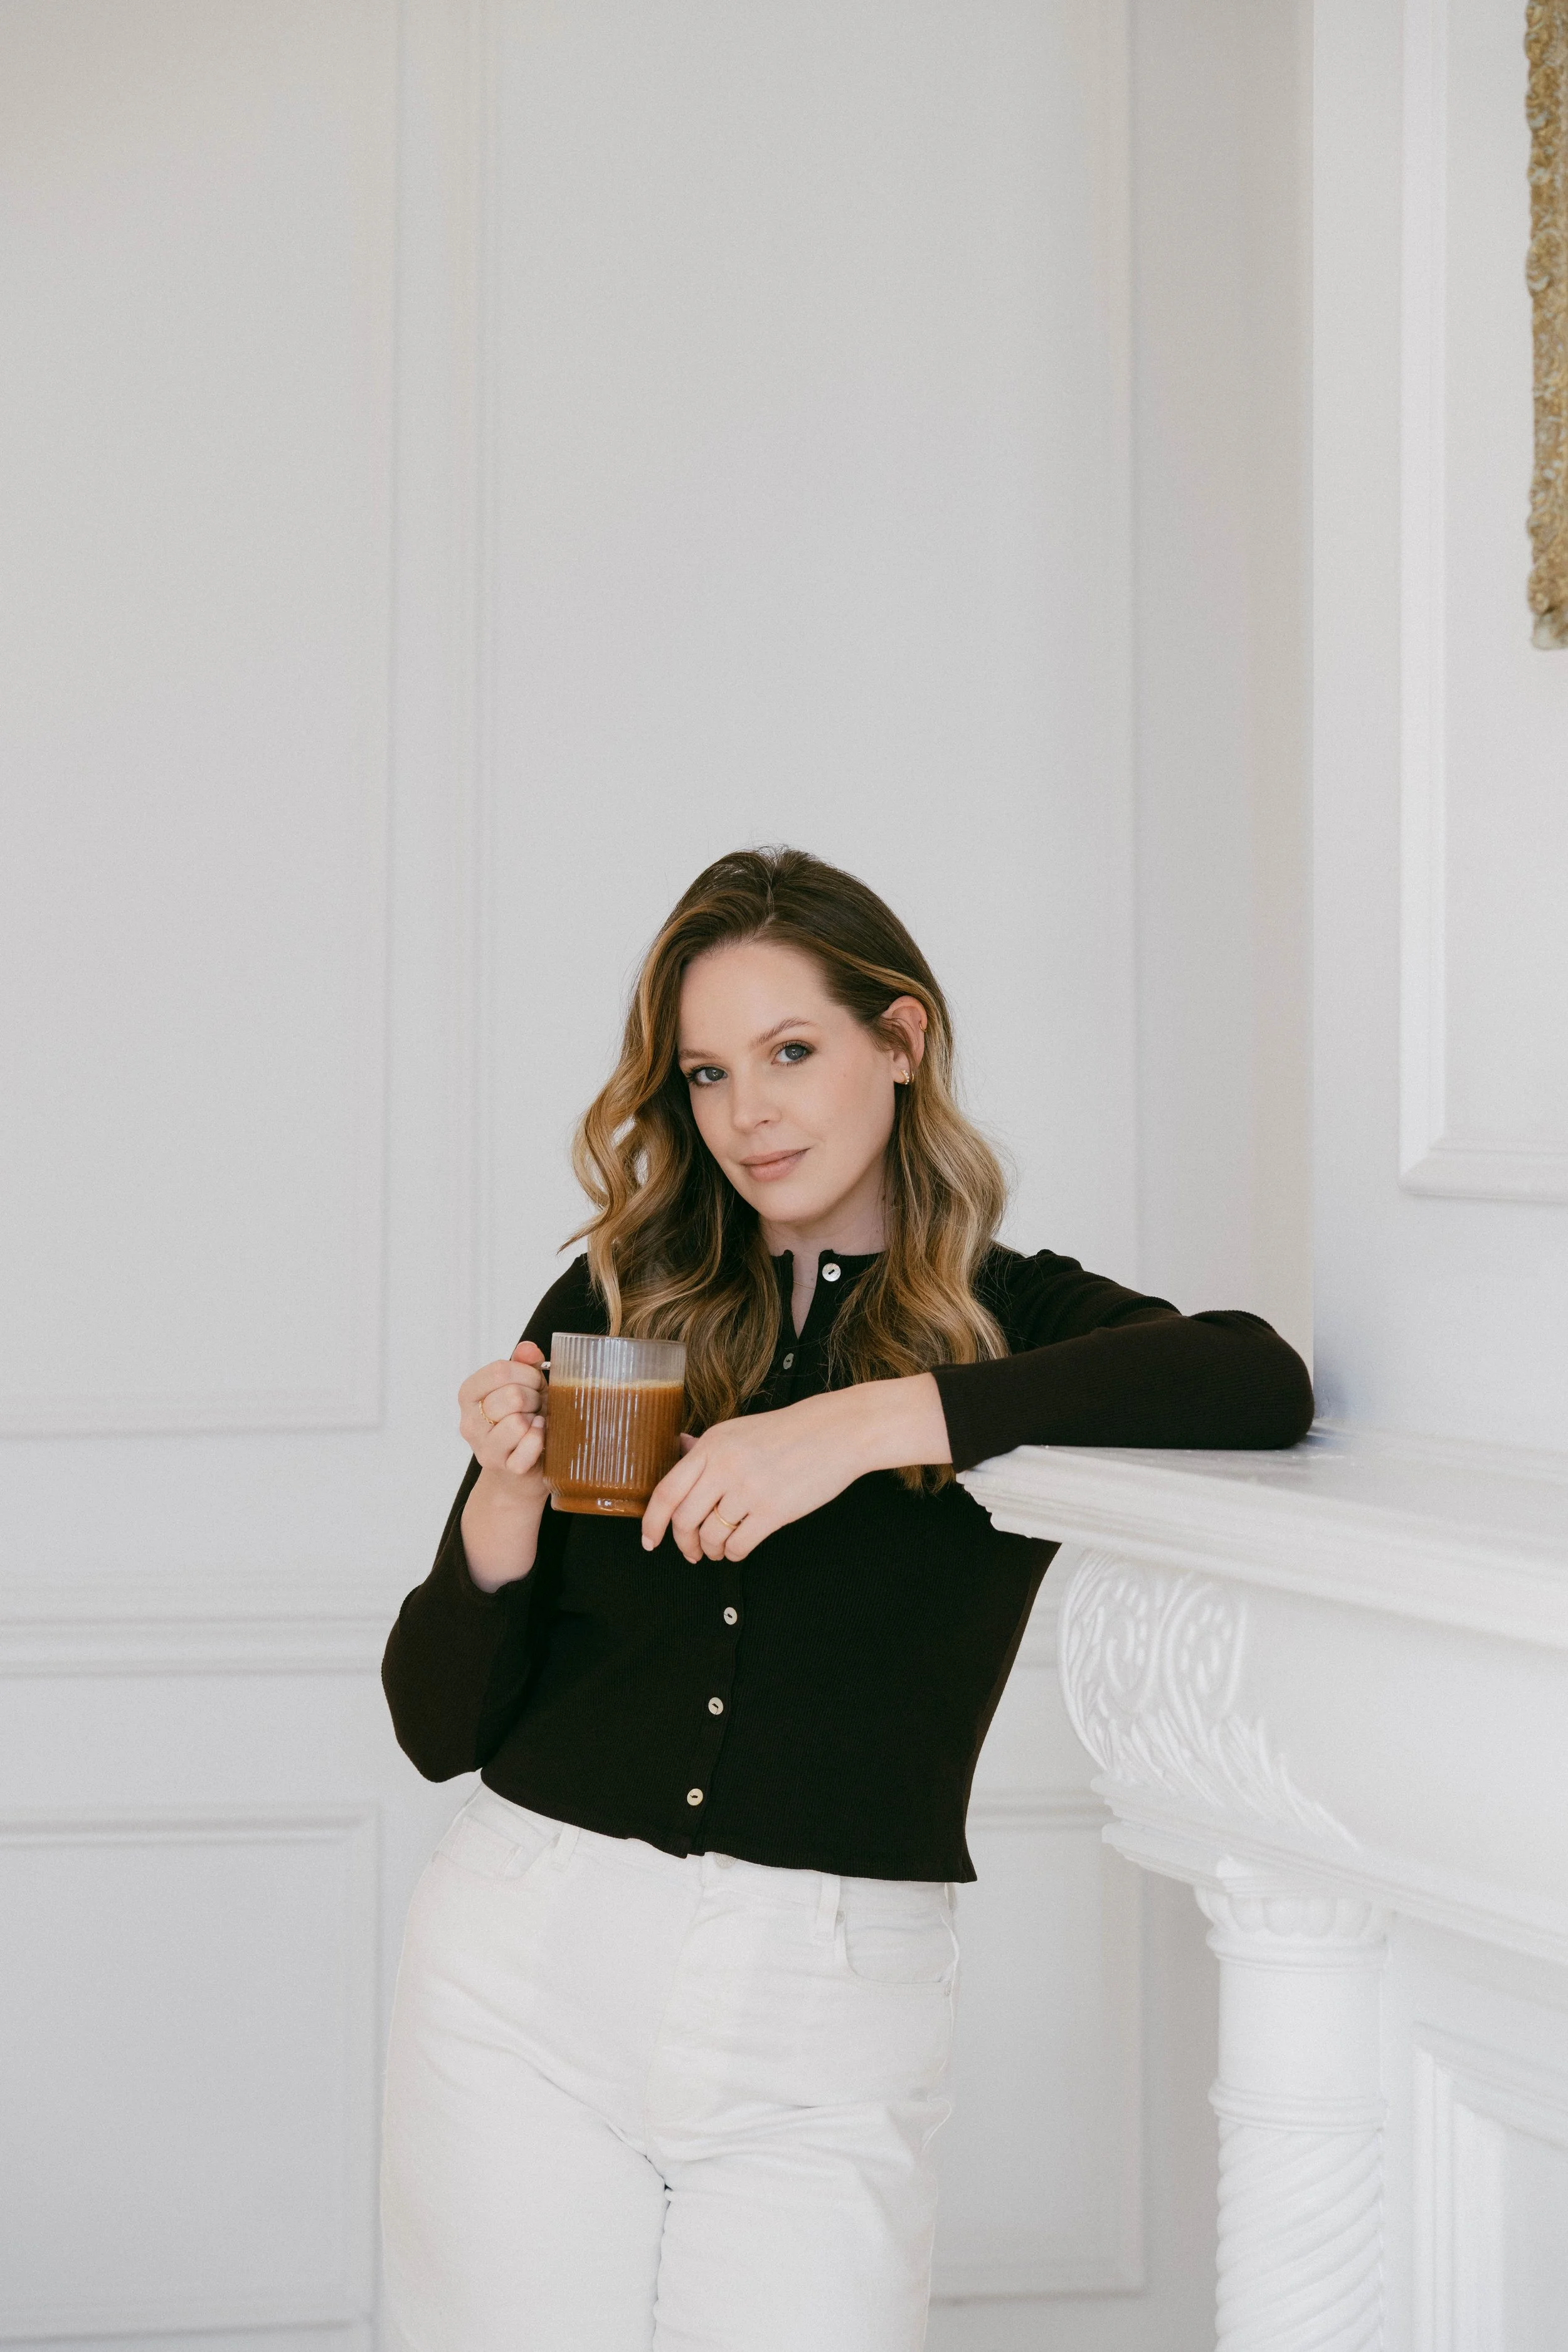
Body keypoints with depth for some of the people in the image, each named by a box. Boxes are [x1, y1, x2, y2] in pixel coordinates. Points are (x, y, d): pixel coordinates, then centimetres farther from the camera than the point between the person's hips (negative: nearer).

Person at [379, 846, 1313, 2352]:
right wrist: (504, 1503, -12)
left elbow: (1260, 1382, -22)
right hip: (527, 1963, 2)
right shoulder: (612, 1311, 6)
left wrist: (875, 1421, -25)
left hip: (826, 2027, -1)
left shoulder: (1012, 1324, 3)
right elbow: (439, 1732, 7)